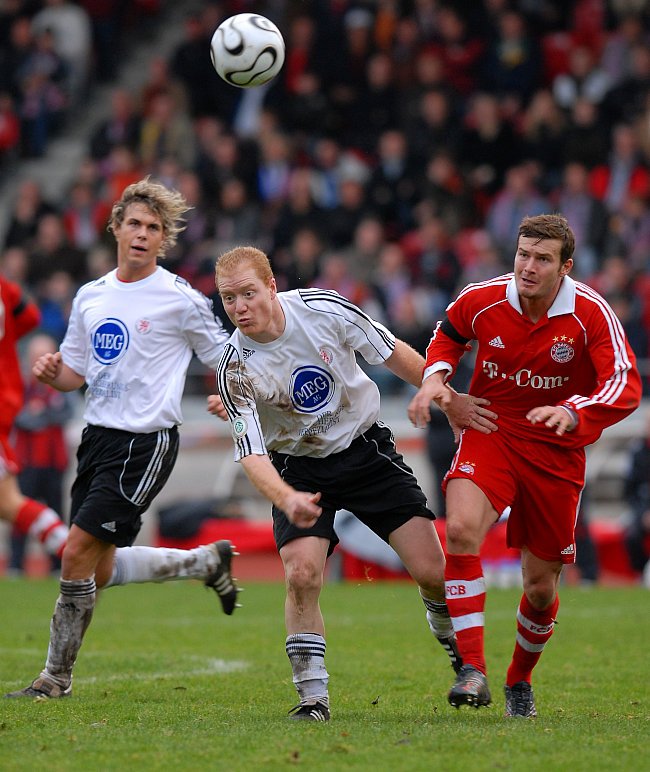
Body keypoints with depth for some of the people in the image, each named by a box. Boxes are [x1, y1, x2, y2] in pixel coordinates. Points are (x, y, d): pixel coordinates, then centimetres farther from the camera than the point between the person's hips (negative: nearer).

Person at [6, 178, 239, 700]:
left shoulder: (181, 300, -6)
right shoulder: (91, 297, 11)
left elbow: (228, 364, 0)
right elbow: (76, 373, 20)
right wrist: (51, 372, -2)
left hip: (146, 442, -7)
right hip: (99, 436, 7)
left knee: (78, 554, -12)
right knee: (100, 571, 10)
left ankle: (57, 677, 1)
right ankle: (207, 562, 31)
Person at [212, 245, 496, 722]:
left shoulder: (323, 309, -18)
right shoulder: (236, 370, -21)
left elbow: (391, 352, -3)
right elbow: (251, 454, -26)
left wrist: (448, 399, 3)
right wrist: (287, 500, -45)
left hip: (366, 450, 1)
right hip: (300, 470, -1)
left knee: (431, 571, -5)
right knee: (302, 575, -23)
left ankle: (456, 643, 27)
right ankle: (313, 696, -8)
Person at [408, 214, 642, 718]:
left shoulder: (592, 314, -17)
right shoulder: (481, 301, -10)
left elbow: (625, 387, -25)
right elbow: (448, 336, 14)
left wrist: (572, 412, -43)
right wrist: (435, 377, -7)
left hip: (556, 452, 0)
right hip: (489, 434, 0)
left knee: (541, 587, 5)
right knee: (462, 528, -29)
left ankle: (520, 680, 35)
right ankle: (473, 671, -28)